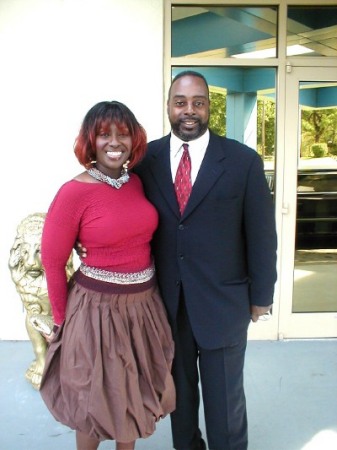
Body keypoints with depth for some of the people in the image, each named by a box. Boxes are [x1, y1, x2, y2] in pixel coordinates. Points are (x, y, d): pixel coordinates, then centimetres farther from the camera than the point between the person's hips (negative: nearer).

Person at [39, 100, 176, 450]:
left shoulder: (137, 182, 1)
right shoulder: (74, 192, -16)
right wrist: (61, 320, 0)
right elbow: (53, 261, -8)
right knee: (97, 399, 15)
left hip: (144, 303, 6)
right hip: (98, 307, -5)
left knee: (135, 393, 23)